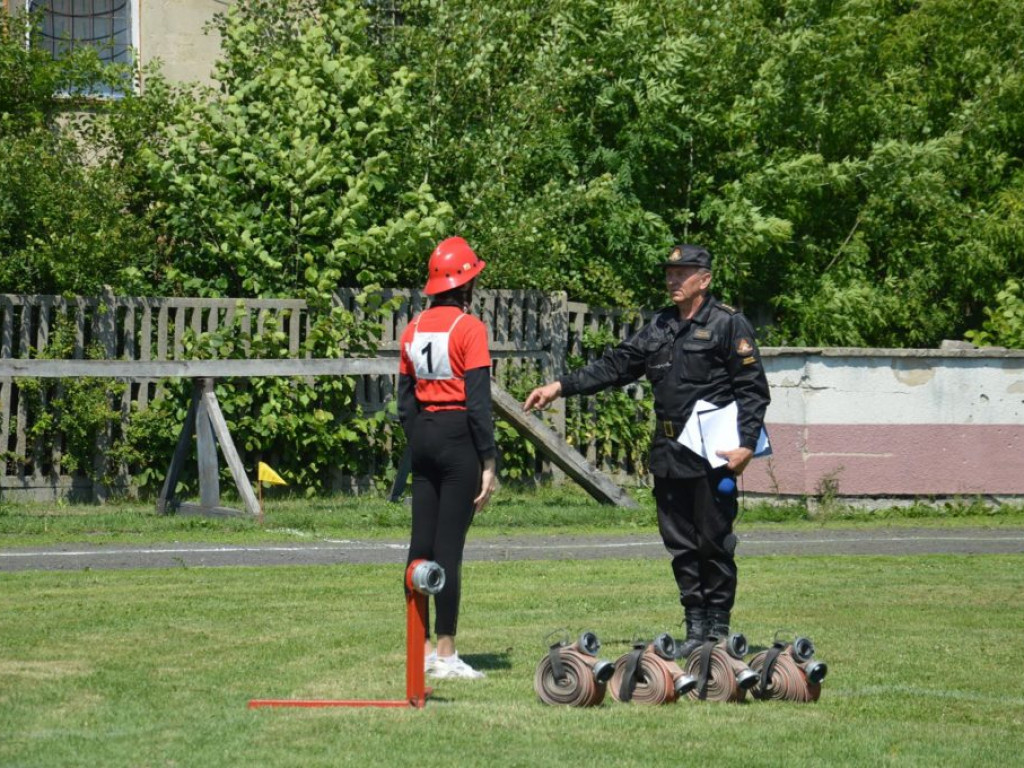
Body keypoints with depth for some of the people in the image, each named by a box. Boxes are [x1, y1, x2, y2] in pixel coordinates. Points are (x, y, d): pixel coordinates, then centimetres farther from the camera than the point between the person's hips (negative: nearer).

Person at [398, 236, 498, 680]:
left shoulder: (414, 328, 9)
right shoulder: (468, 328, -10)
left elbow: (405, 400, 12)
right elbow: (478, 402, -14)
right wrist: (489, 463, -12)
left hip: (422, 433, 7)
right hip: (458, 435, -7)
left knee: (421, 544, 9)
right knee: (449, 546, -6)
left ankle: (421, 649, 14)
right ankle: (446, 655, -5)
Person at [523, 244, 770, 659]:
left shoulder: (728, 324, -4)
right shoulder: (659, 327, 17)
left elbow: (754, 390, -7)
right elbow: (614, 366, 17)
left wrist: (746, 445, -16)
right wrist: (560, 387, 8)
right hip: (668, 453, 7)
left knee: (714, 542, -3)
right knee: (680, 544, 7)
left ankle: (718, 630, 4)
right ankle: (695, 628, 13)